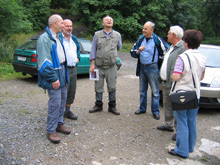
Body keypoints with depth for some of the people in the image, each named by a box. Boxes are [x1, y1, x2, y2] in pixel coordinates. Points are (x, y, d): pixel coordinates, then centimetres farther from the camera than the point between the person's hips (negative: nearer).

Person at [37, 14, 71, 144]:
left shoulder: (57, 37, 15)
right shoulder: (45, 38, -15)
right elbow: (44, 61, -21)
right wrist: (53, 78, -23)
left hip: (62, 70, 10)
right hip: (53, 73, -9)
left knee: (63, 99, 15)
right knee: (55, 102, -8)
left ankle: (59, 123, 29)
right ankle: (51, 130, 5)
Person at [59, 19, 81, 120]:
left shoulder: (74, 38, 16)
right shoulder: (58, 38, -9)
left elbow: (78, 48, 30)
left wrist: (78, 57, 16)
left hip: (73, 69, 8)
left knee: (72, 92, 13)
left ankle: (67, 111, 26)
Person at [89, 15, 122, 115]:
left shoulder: (117, 35, 5)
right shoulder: (97, 34, 4)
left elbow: (119, 47, 21)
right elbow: (93, 50, 2)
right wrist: (92, 64, -2)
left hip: (111, 67, 0)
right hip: (99, 66, 0)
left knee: (112, 87, 5)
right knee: (98, 87, 7)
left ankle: (112, 106, 18)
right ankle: (98, 105, 23)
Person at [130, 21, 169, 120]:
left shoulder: (157, 40, -9)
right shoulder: (140, 39, 6)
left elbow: (166, 52, -3)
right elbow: (132, 52, 7)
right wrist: (138, 51, -13)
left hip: (152, 67, -5)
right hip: (142, 67, 5)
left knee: (155, 91, 0)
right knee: (142, 90, 14)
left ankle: (155, 111, 12)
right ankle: (142, 108, 28)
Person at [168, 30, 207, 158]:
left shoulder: (183, 57, -19)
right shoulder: (202, 58, 1)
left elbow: (176, 77, -24)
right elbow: (201, 77, 10)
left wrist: (172, 75, -3)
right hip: (195, 94, 6)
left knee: (182, 122, 4)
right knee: (192, 121, 17)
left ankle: (182, 150, 13)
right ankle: (190, 147, 32)